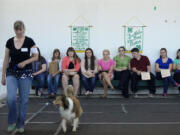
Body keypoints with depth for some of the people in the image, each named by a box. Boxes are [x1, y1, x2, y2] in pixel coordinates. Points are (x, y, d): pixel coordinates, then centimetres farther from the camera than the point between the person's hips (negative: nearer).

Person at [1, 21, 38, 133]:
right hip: (12, 73, 2)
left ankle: (21, 124, 19)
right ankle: (12, 121, 11)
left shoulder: (29, 41, -5)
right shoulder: (9, 42, 3)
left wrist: (25, 62, -18)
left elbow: (36, 56, -1)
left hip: (26, 73, -1)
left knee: (24, 99, 4)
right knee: (11, 98, -13)